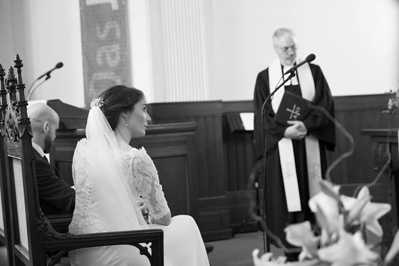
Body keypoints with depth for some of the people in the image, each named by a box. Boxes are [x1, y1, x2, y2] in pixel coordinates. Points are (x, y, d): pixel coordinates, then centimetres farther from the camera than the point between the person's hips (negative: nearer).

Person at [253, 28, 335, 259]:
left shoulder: (314, 71, 8)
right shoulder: (265, 77, 6)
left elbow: (326, 105, 0)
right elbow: (263, 114, 0)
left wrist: (306, 124, -17)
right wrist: (285, 130, -15)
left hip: (311, 145, 1)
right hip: (281, 144, -1)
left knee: (312, 194, 1)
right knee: (286, 195, -4)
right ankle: (290, 248, 0)